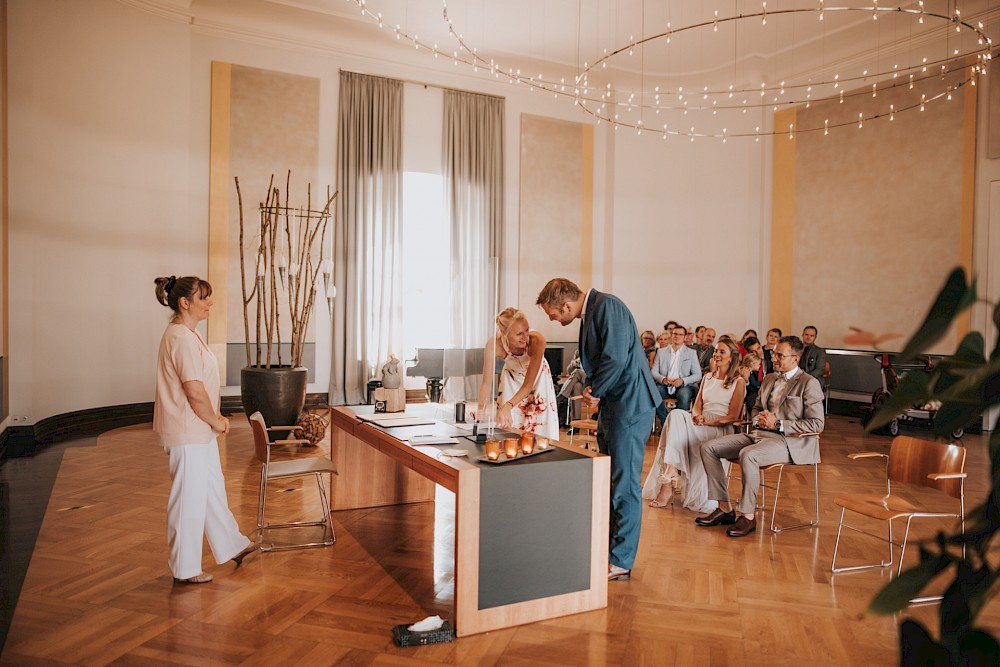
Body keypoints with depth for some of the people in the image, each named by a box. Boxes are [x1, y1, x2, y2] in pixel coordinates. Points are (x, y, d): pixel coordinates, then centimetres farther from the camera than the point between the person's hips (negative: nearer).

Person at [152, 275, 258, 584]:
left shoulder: (189, 334, 12)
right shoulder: (180, 338, -21)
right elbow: (195, 391, -25)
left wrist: (214, 418, 10)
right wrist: (215, 421, -12)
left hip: (200, 431, 11)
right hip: (187, 434, -11)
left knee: (213, 490, 21)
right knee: (189, 498, 2)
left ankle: (231, 546, 36)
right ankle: (184, 568, 17)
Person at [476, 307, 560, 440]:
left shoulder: (537, 341, -37)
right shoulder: (494, 344, -34)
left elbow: (528, 385, -36)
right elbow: (486, 383, -24)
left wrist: (508, 406, -48)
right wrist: (481, 410, -33)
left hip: (537, 378, -1)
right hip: (512, 378, 1)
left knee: (540, 431, 2)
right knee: (507, 426, 4)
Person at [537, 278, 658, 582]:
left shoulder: (607, 306, -15)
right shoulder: (589, 312, 15)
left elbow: (616, 358, -22)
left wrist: (595, 392, -9)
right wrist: (590, 389, 2)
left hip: (629, 405, -10)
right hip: (611, 405, 10)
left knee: (625, 483, -4)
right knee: (608, 481, 17)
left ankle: (621, 562, 6)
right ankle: (608, 548, 29)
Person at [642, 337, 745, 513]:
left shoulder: (738, 382, 6)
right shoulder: (707, 378, 24)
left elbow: (733, 416, -2)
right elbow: (697, 405, 16)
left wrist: (709, 421, -16)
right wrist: (697, 416, -9)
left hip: (720, 429, -5)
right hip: (700, 425, 5)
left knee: (677, 417, -31)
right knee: (676, 415, -30)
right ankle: (670, 476, -37)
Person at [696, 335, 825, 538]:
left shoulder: (809, 383, -5)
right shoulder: (769, 379, 19)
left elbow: (816, 424, -11)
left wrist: (778, 424, -16)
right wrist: (758, 419, 3)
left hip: (790, 440, -8)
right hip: (759, 434, 8)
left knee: (747, 455, -37)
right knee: (708, 447, -6)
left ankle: (748, 516, -21)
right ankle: (724, 509, -3)